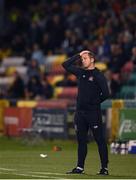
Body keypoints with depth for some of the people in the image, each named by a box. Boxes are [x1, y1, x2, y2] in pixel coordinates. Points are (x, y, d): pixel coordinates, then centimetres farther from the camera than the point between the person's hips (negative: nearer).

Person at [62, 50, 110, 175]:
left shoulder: (99, 75, -7)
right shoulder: (81, 72, 11)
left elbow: (106, 94, -10)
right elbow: (66, 65, 16)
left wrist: (95, 102, 0)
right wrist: (78, 56, 10)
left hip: (93, 113, -6)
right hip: (80, 111, 6)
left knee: (100, 140, -3)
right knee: (81, 140, 10)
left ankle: (105, 168, -2)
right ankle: (80, 167, 15)